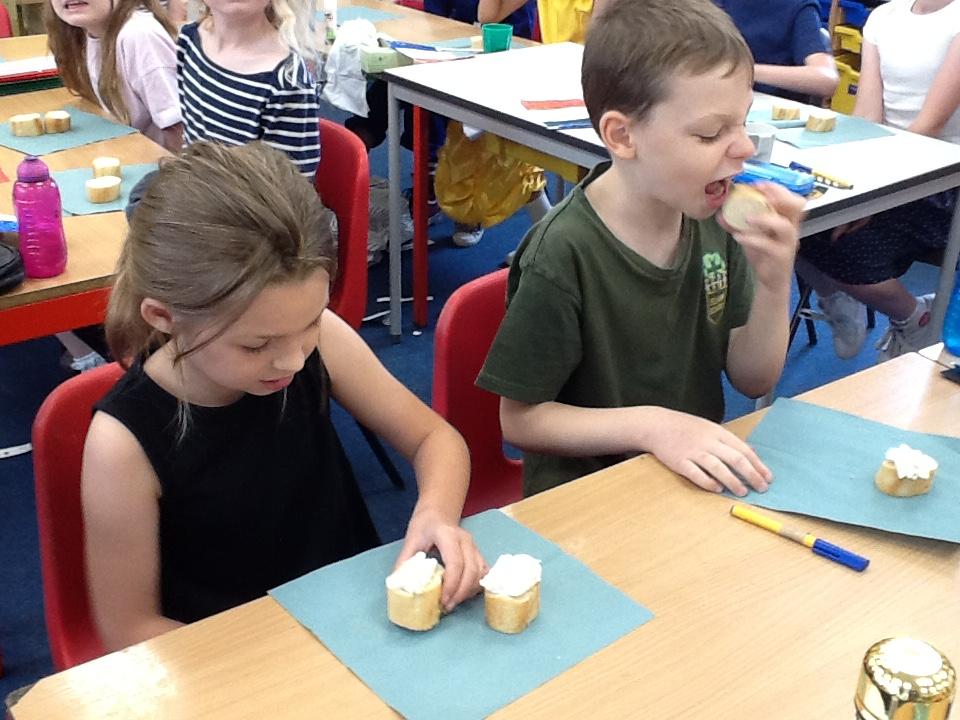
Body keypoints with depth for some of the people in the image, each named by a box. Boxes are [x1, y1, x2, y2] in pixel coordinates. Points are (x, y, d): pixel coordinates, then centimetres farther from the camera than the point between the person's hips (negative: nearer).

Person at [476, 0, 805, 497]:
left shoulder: (710, 217, -4)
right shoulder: (563, 256, -22)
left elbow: (753, 380, 2)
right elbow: (521, 420, -13)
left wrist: (774, 282, -14)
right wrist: (651, 424, -24)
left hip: (698, 474, 5)